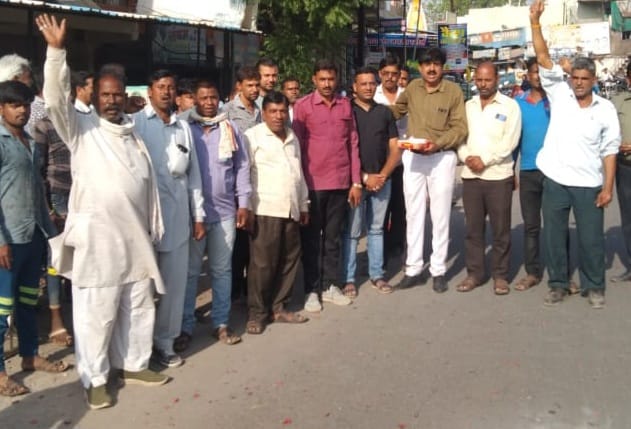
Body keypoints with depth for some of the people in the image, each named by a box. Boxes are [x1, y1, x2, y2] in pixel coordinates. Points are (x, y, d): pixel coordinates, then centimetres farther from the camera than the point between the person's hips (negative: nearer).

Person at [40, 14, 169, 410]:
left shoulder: (133, 132, 14)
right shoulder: (81, 129, -1)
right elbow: (56, 98, -19)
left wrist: (154, 229, 15)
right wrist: (57, 51, -30)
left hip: (136, 236, 6)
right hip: (96, 238, -5)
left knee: (139, 307, 15)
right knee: (96, 313, 1)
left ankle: (133, 364, 32)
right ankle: (95, 379, 16)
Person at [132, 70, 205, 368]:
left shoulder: (183, 127, 14)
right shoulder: (135, 123, 0)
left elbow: (193, 173, 14)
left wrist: (198, 215, 11)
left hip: (178, 215, 4)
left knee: (174, 282, 6)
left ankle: (164, 343, 18)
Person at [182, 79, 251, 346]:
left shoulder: (230, 129, 8)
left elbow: (242, 167, 9)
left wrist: (243, 203, 3)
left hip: (225, 210, 2)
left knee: (222, 270, 9)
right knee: (190, 271, 4)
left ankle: (221, 323, 19)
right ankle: (185, 326, 13)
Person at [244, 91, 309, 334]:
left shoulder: (292, 138, 18)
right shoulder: (253, 136, -3)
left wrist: (303, 205, 21)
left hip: (291, 211, 7)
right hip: (265, 211, -7)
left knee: (289, 261, 10)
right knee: (262, 264, -4)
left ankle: (279, 308, 22)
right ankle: (257, 313, 7)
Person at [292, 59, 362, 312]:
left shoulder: (345, 105, 7)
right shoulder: (303, 106, -3)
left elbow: (353, 144, 8)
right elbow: (297, 147, -4)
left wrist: (356, 182, 5)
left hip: (341, 183, 3)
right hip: (313, 184, -3)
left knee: (333, 237, 12)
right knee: (312, 239, 7)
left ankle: (330, 286, 23)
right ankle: (312, 290, 15)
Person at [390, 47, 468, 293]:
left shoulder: (453, 91, -6)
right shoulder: (412, 88, 5)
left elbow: (460, 128, -9)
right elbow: (396, 110, 21)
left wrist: (438, 143, -22)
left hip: (442, 158, -3)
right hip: (412, 157, 3)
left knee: (440, 216, 4)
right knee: (414, 214, 8)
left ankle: (438, 271, 14)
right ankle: (414, 269, 17)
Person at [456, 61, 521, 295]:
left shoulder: (510, 106, -1)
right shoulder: (467, 106, 12)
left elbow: (509, 141, -9)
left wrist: (485, 160, -13)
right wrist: (466, 157, -9)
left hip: (498, 175, -4)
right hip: (470, 175, 4)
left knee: (500, 229, 3)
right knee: (473, 228, 8)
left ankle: (500, 275, 13)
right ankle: (474, 273, 18)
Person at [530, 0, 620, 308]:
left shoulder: (605, 109, 1)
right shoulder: (559, 95, 1)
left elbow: (609, 150, 2)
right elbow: (543, 59, -6)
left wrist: (608, 187, -4)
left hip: (589, 185, -1)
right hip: (555, 181, 1)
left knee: (591, 239, 6)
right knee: (554, 237, 9)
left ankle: (594, 287, 23)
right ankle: (557, 284, 24)